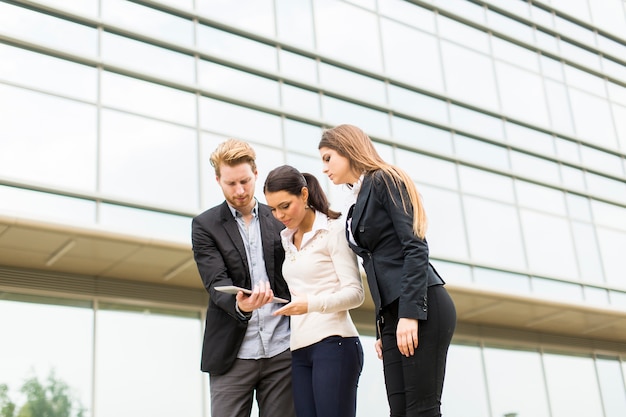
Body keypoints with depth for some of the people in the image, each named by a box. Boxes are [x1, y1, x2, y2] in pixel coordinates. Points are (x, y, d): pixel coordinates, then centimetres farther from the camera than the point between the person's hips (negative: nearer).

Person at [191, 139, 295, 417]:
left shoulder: (279, 220, 10)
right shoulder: (205, 225, 3)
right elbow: (216, 282, -8)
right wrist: (239, 304, -30)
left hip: (281, 351, 2)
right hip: (233, 353, -2)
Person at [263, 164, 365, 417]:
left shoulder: (333, 231, -2)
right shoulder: (288, 240, 19)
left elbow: (355, 292, -8)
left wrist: (312, 304, -23)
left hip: (334, 343, -6)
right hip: (300, 349, 6)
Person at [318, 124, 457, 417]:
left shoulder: (384, 180, -1)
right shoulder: (359, 205, 23)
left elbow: (415, 248, -12)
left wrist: (410, 314, -20)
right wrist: (383, 329, 15)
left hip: (421, 306, -8)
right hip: (394, 314, 8)